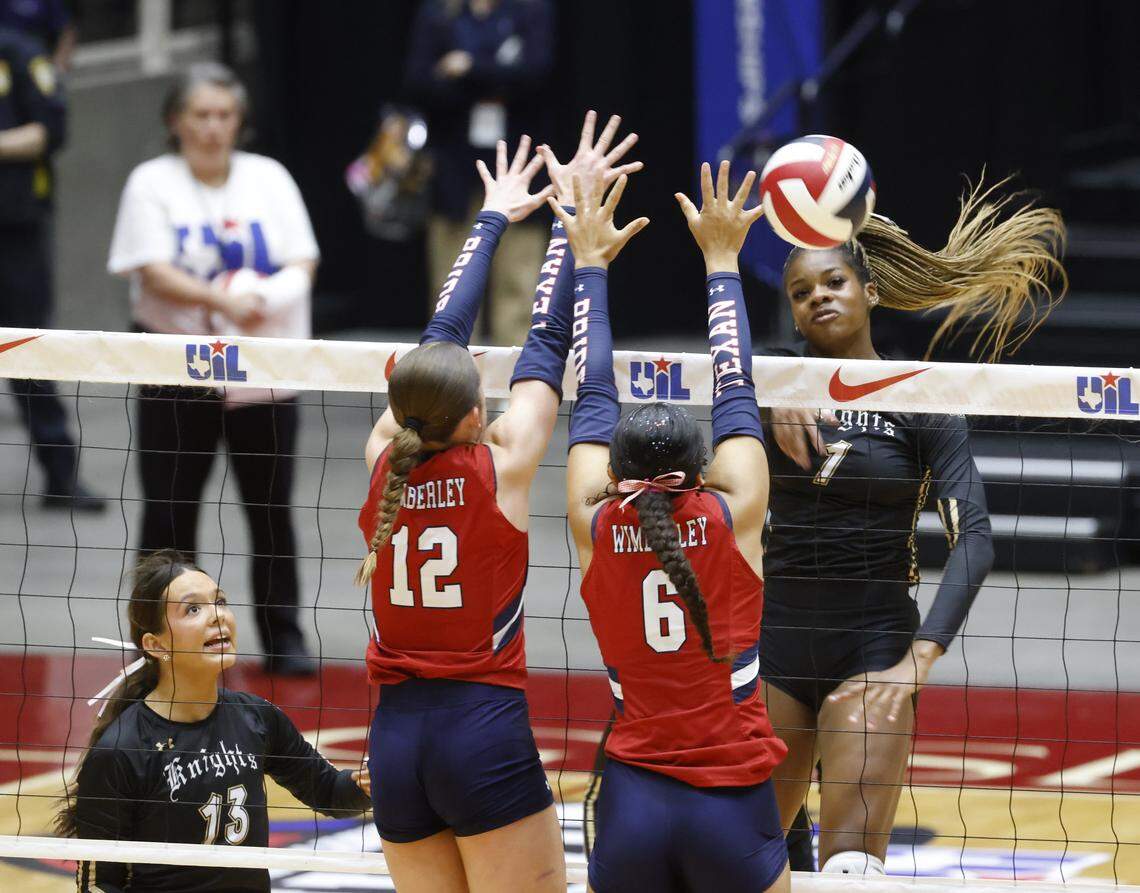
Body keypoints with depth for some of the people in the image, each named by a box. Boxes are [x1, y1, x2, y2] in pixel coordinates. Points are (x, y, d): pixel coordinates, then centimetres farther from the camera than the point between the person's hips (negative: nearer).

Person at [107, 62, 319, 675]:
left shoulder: (268, 178, 8)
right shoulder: (152, 183, 0)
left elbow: (302, 262, 2)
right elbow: (153, 272, -12)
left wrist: (270, 294, -21)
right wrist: (223, 301, -27)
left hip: (264, 371, 2)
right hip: (177, 373, -2)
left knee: (271, 508, 3)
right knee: (169, 511, 0)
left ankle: (282, 636, 13)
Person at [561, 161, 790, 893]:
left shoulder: (596, 527, 0)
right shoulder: (733, 518, -5)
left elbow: (593, 398, 12)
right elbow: (735, 394, 7)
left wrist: (590, 265, 22)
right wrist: (722, 260, 17)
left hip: (633, 806, 2)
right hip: (733, 806, -2)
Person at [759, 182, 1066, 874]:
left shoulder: (922, 401, -4)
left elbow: (975, 537, -13)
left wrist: (918, 660, -24)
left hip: (874, 641, -3)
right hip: (776, 635, 4)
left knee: (851, 859, -17)